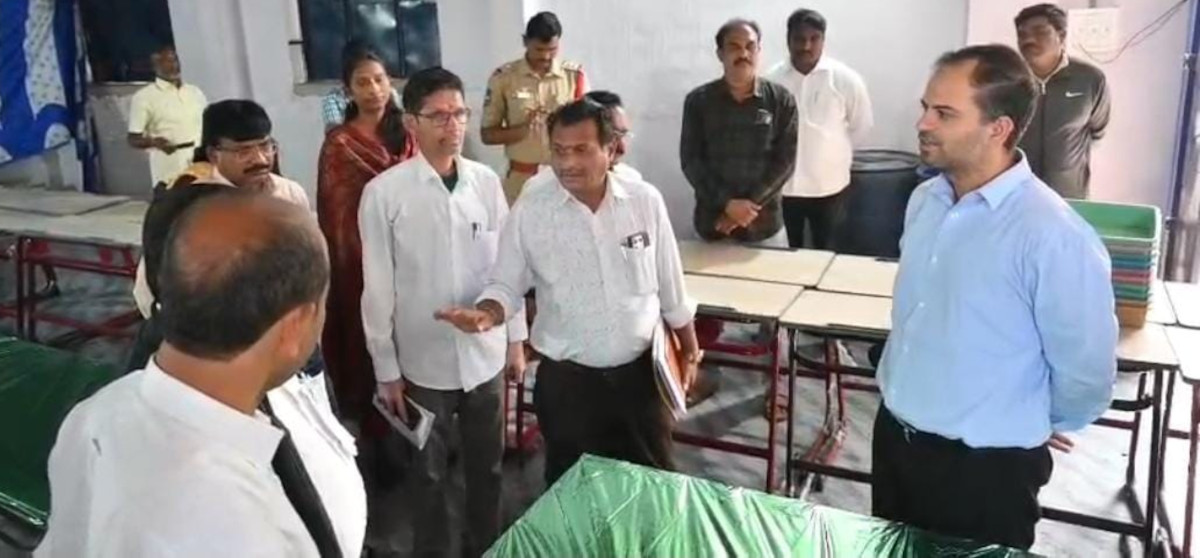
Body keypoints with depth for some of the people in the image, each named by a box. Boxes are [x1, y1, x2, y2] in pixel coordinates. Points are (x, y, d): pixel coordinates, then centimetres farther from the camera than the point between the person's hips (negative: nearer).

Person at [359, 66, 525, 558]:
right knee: (429, 472, 16)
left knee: (487, 466, 19)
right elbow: (378, 286, -8)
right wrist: (386, 368, -4)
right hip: (424, 360, -3)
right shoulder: (384, 192, -13)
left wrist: (516, 338, 8)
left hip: (486, 354, 3)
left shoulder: (486, 182, -3)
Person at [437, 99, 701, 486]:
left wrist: (689, 351, 9)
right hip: (567, 380, -1)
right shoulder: (529, 213, -11)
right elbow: (507, 286, -3)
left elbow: (671, 287, 3)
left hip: (641, 371, 1)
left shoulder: (646, 201, -7)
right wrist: (486, 314, -25)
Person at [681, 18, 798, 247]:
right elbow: (690, 160, -4)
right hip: (713, 222, 0)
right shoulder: (698, 101, -1)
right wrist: (727, 204, -15)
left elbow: (785, 160, -5)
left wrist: (748, 206, -14)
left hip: (765, 224, 0)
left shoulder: (781, 100, -1)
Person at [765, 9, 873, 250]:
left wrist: (834, 151, 10)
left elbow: (861, 124, 5)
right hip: (782, 185, 1)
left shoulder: (845, 79, -8)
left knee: (826, 251, 12)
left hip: (828, 185, -1)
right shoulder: (772, 79, -7)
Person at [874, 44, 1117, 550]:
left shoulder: (1053, 235, -24)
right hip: (893, 438, 7)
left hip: (984, 468, -6)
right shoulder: (924, 201, 0)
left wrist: (1035, 426, 2)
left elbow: (1087, 371, -15)